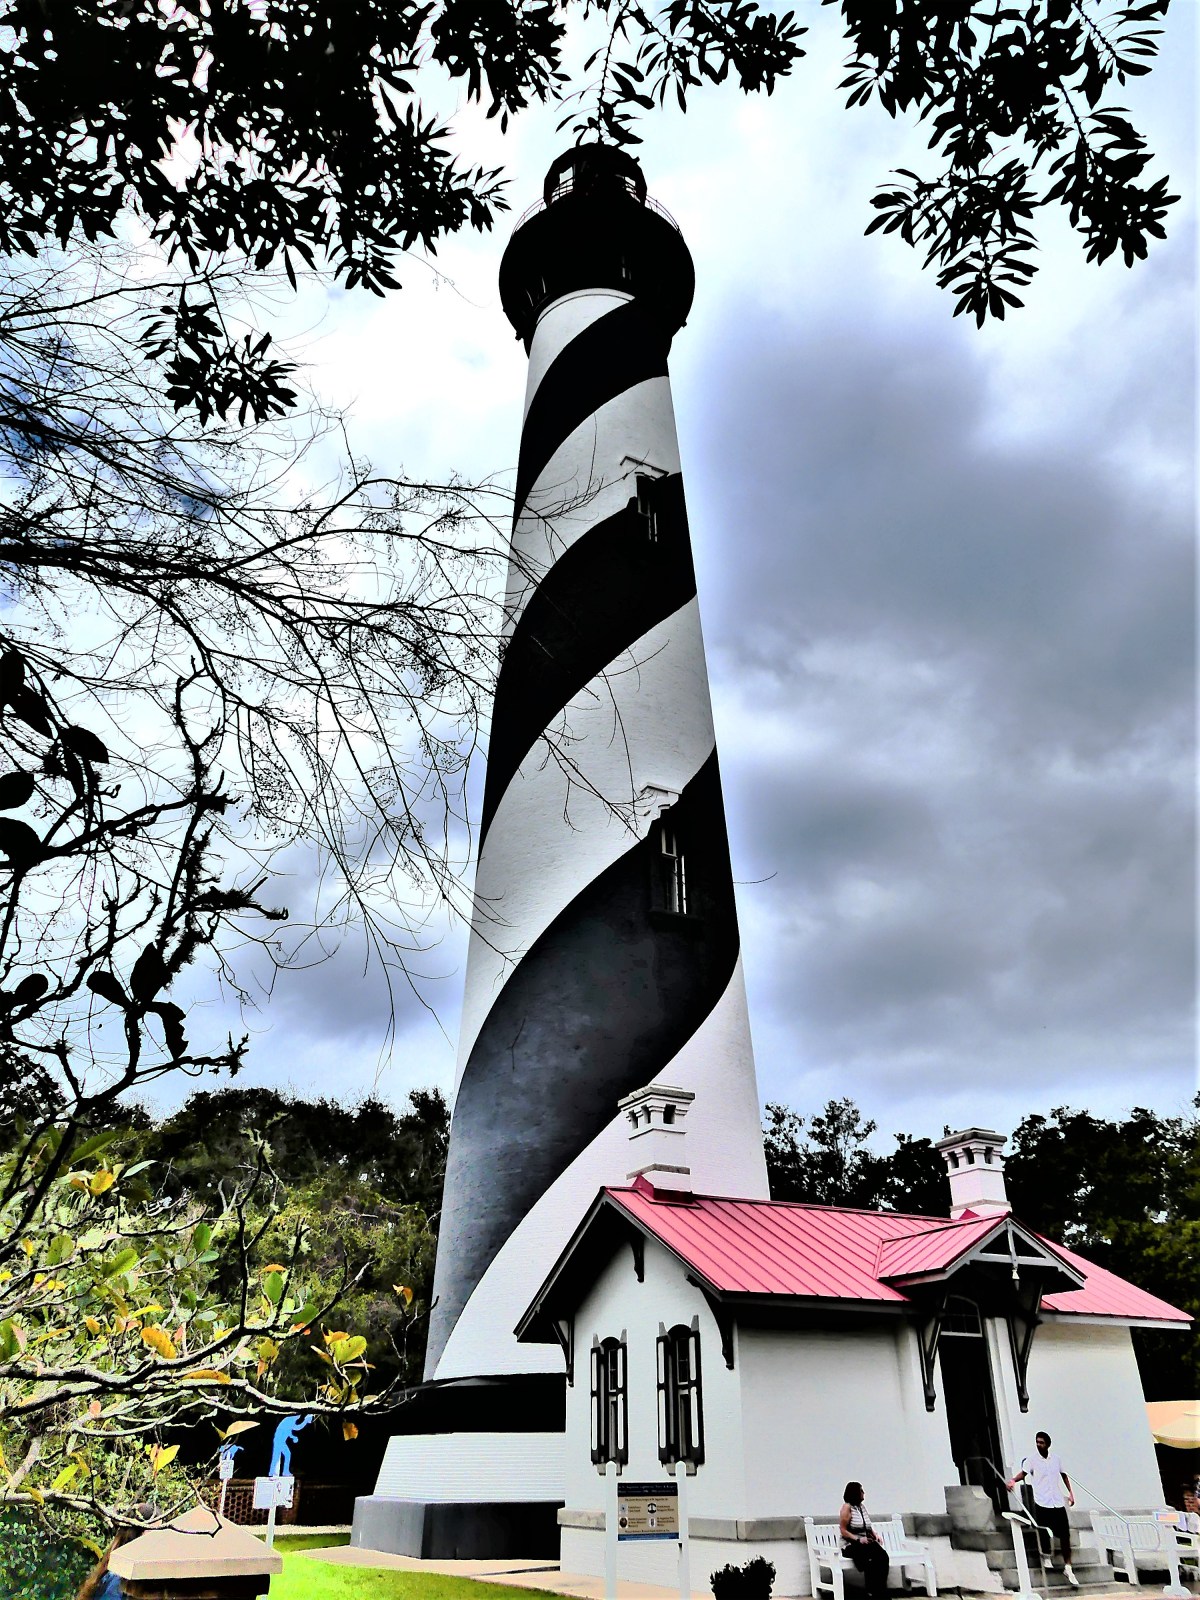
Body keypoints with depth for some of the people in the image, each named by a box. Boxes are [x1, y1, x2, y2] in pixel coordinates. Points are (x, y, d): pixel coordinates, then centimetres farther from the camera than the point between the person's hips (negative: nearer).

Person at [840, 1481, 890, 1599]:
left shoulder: (862, 1506, 16)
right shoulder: (847, 1507, -6)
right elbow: (843, 1531, -10)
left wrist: (875, 1535, 3)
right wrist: (858, 1539, -20)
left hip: (867, 1542, 6)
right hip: (851, 1544, -6)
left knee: (884, 1557, -24)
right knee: (871, 1559, -33)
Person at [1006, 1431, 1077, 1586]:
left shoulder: (1056, 1458, 4)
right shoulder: (1032, 1459, -7)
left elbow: (1064, 1475, 18)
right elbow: (1023, 1472, -14)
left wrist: (1070, 1493, 9)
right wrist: (1013, 1480, -34)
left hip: (1058, 1503, 3)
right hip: (1042, 1503, -3)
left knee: (1065, 1535, 5)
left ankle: (1068, 1568, 19)